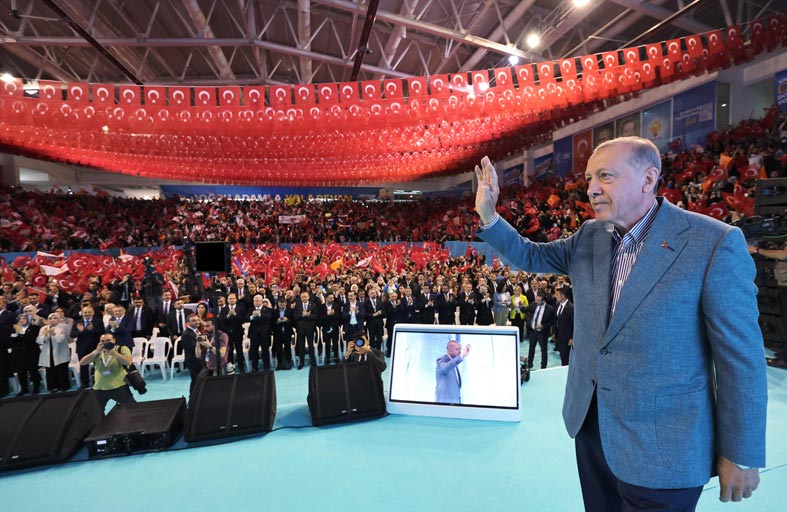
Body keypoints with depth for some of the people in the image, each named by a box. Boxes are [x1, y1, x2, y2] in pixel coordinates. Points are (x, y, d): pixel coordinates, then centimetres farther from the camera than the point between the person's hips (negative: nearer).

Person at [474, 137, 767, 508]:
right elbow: (531, 256, 9)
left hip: (662, 447, -5)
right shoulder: (589, 236, 0)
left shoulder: (715, 242, -16)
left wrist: (742, 455, -7)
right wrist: (488, 216, -7)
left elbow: (740, 357, -13)